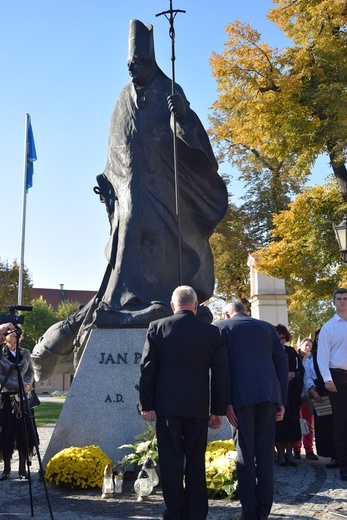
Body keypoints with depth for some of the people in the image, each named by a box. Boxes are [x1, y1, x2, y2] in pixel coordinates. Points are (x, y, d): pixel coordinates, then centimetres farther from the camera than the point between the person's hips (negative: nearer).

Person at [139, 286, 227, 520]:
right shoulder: (211, 332, 2)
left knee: (171, 462, 5)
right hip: (198, 406, 1)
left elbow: (147, 369, -2)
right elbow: (220, 375, 3)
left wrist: (147, 405, 2)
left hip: (167, 405, -1)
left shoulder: (157, 327, -1)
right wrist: (218, 410, 9)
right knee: (196, 463, 11)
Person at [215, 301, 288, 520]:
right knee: (265, 452, 8)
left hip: (241, 396, -3)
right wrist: (282, 400, 12)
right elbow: (282, 363, 12)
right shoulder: (267, 327, 18)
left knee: (245, 453, 3)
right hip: (269, 394, 3)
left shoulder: (222, 327, 8)